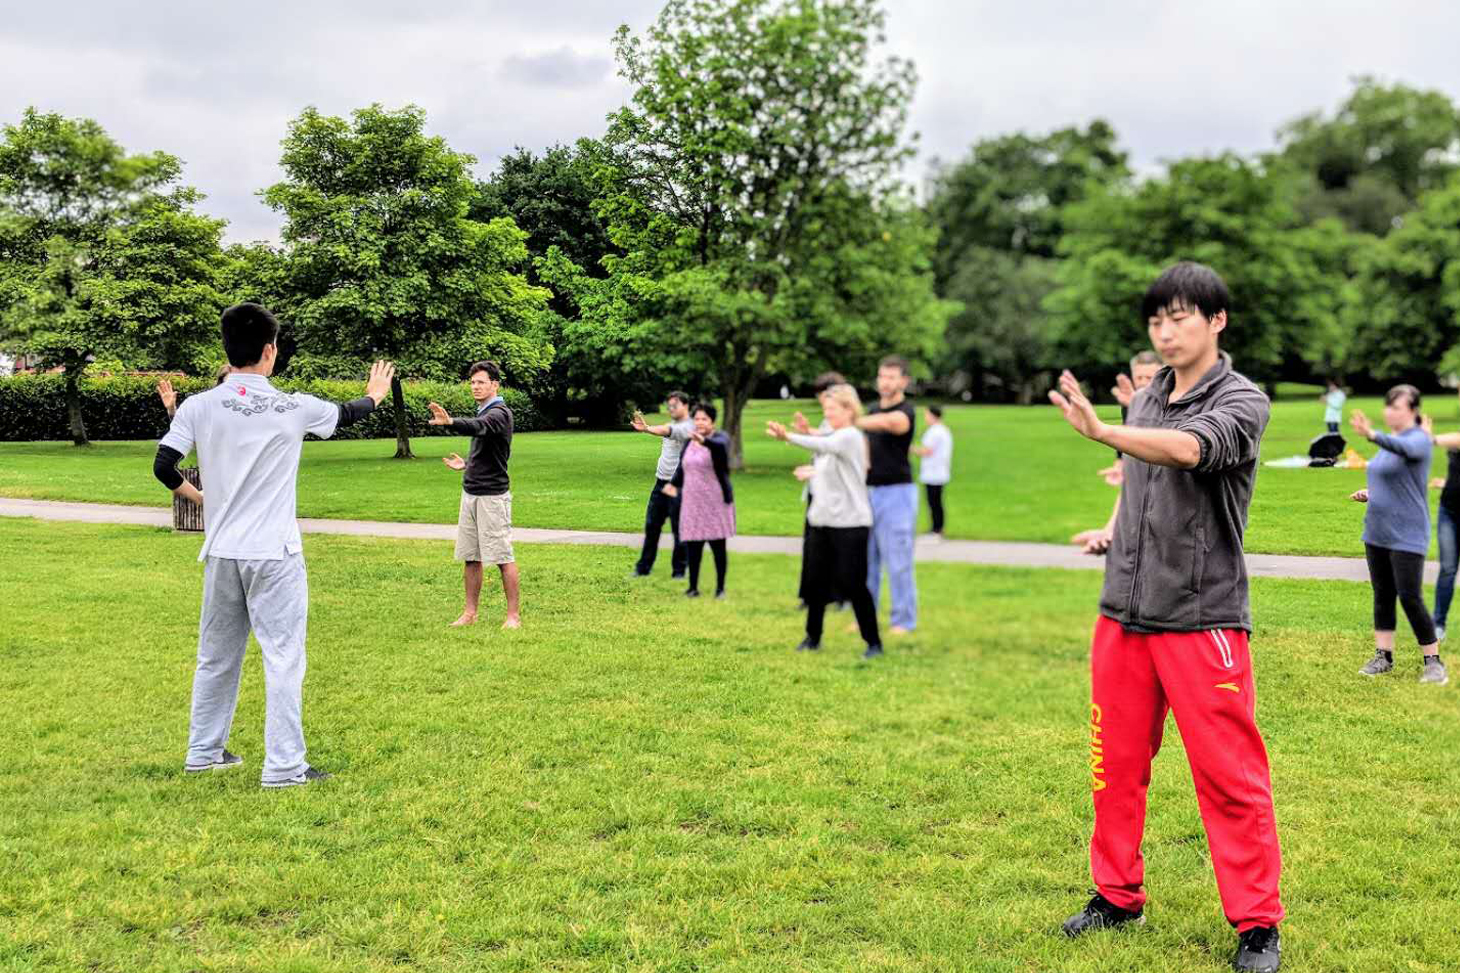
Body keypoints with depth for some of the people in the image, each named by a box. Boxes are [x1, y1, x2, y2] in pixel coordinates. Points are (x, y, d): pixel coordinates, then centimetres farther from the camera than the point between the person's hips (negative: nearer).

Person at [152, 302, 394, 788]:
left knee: (216, 656, 17)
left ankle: (204, 751, 29)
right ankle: (284, 766, 2)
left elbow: (163, 467, -3)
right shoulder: (294, 408, -6)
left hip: (220, 552, 4)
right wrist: (375, 395, 36)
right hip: (274, 554, -4)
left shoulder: (198, 406, -2)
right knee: (283, 658, 1)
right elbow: (349, 413, 13)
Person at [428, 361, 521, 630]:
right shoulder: (484, 412, 16)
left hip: (492, 495, -9)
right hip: (470, 494, 9)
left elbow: (477, 428, -36)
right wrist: (466, 464, 17)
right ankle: (470, 613, 16)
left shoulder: (499, 413, -13)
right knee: (470, 557, 10)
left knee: (503, 558, -5)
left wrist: (450, 422, -53)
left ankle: (514, 615, 1)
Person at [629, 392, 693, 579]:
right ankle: (644, 566, 16)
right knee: (652, 525, 8)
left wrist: (647, 429, -46)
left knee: (678, 529, 0)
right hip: (661, 481, 8)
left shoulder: (687, 427, -13)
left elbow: (666, 431, -31)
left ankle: (678, 570, 11)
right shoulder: (672, 424, 17)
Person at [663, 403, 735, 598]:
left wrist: (704, 441, -50)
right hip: (692, 503, 5)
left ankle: (720, 588, 12)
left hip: (716, 503, -5)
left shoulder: (720, 438, -6)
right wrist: (674, 483, 15)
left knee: (718, 547, 1)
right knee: (692, 546, 2)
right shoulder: (690, 441, 11)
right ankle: (693, 588, 12)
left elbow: (721, 446, -32)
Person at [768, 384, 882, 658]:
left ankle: (873, 642, 5)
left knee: (852, 584, -6)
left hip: (850, 522, -8)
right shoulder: (830, 436, 16)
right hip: (821, 520, 8)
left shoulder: (850, 437, -11)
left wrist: (788, 436, -40)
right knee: (814, 581, 8)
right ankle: (813, 637, 19)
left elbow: (823, 446, -31)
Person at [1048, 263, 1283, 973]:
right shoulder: (1144, 400, 10)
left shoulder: (1242, 402, -9)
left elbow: (1188, 449, -31)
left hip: (1202, 618, -6)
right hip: (1123, 616, 6)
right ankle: (1117, 896, 27)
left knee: (1229, 776, -2)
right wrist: (1110, 531, 7)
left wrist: (1099, 430, -44)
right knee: (1116, 766, 13)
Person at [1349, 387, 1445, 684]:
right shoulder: (1388, 441, 13)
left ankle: (1433, 662, 5)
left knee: (1410, 598, -6)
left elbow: (1404, 448, -37)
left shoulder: (1419, 440, -12)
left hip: (1407, 537, -8)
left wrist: (1372, 435, -55)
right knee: (1383, 596, 11)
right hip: (1377, 534, 8)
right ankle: (1383, 657, 18)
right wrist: (1369, 493, 5)